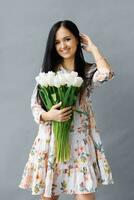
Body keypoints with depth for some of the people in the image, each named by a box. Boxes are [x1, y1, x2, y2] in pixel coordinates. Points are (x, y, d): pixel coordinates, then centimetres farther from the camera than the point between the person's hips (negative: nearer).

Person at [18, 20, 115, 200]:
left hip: (79, 142, -1)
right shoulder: (48, 70, 7)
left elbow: (107, 74, -21)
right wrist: (48, 115, -16)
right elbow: (35, 104, 5)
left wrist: (93, 48, -6)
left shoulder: (89, 71, 3)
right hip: (50, 140, 2)